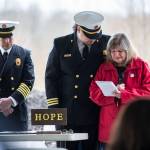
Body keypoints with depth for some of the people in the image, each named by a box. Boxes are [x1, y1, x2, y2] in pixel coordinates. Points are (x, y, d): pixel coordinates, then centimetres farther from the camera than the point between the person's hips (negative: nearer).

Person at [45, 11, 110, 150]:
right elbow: (51, 77, 3)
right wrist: (54, 108, -2)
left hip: (95, 114, 1)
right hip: (67, 113, -1)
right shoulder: (61, 45, 1)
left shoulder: (106, 43, 3)